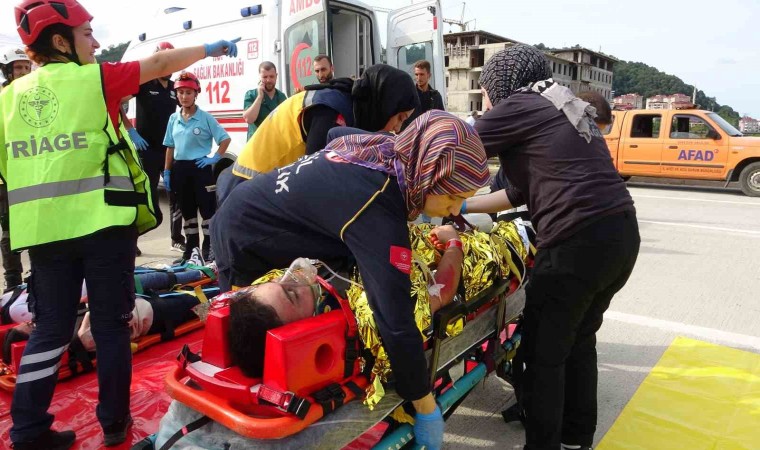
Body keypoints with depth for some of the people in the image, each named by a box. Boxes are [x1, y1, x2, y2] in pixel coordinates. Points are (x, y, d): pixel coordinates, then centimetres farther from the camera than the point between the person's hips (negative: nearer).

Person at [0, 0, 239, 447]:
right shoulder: (95, 79, -2)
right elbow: (160, 64, 7)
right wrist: (211, 48, 18)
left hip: (42, 227, 5)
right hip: (102, 221, -4)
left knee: (51, 327, 13)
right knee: (111, 325, 7)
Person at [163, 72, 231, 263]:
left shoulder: (205, 117, -6)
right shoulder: (173, 119, 8)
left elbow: (225, 139, -6)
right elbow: (170, 147, 12)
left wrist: (215, 158, -12)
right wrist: (167, 171, 9)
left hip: (200, 167, -5)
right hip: (180, 168, 5)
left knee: (206, 208, -2)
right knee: (186, 209, 13)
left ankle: (208, 245, 7)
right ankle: (191, 244, 24)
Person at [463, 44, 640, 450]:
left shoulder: (519, 106, -4)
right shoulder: (560, 108, 22)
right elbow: (524, 190, 23)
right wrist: (464, 207, 27)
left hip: (579, 242, -9)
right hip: (621, 235, 9)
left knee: (543, 351, 5)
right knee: (578, 340, 22)